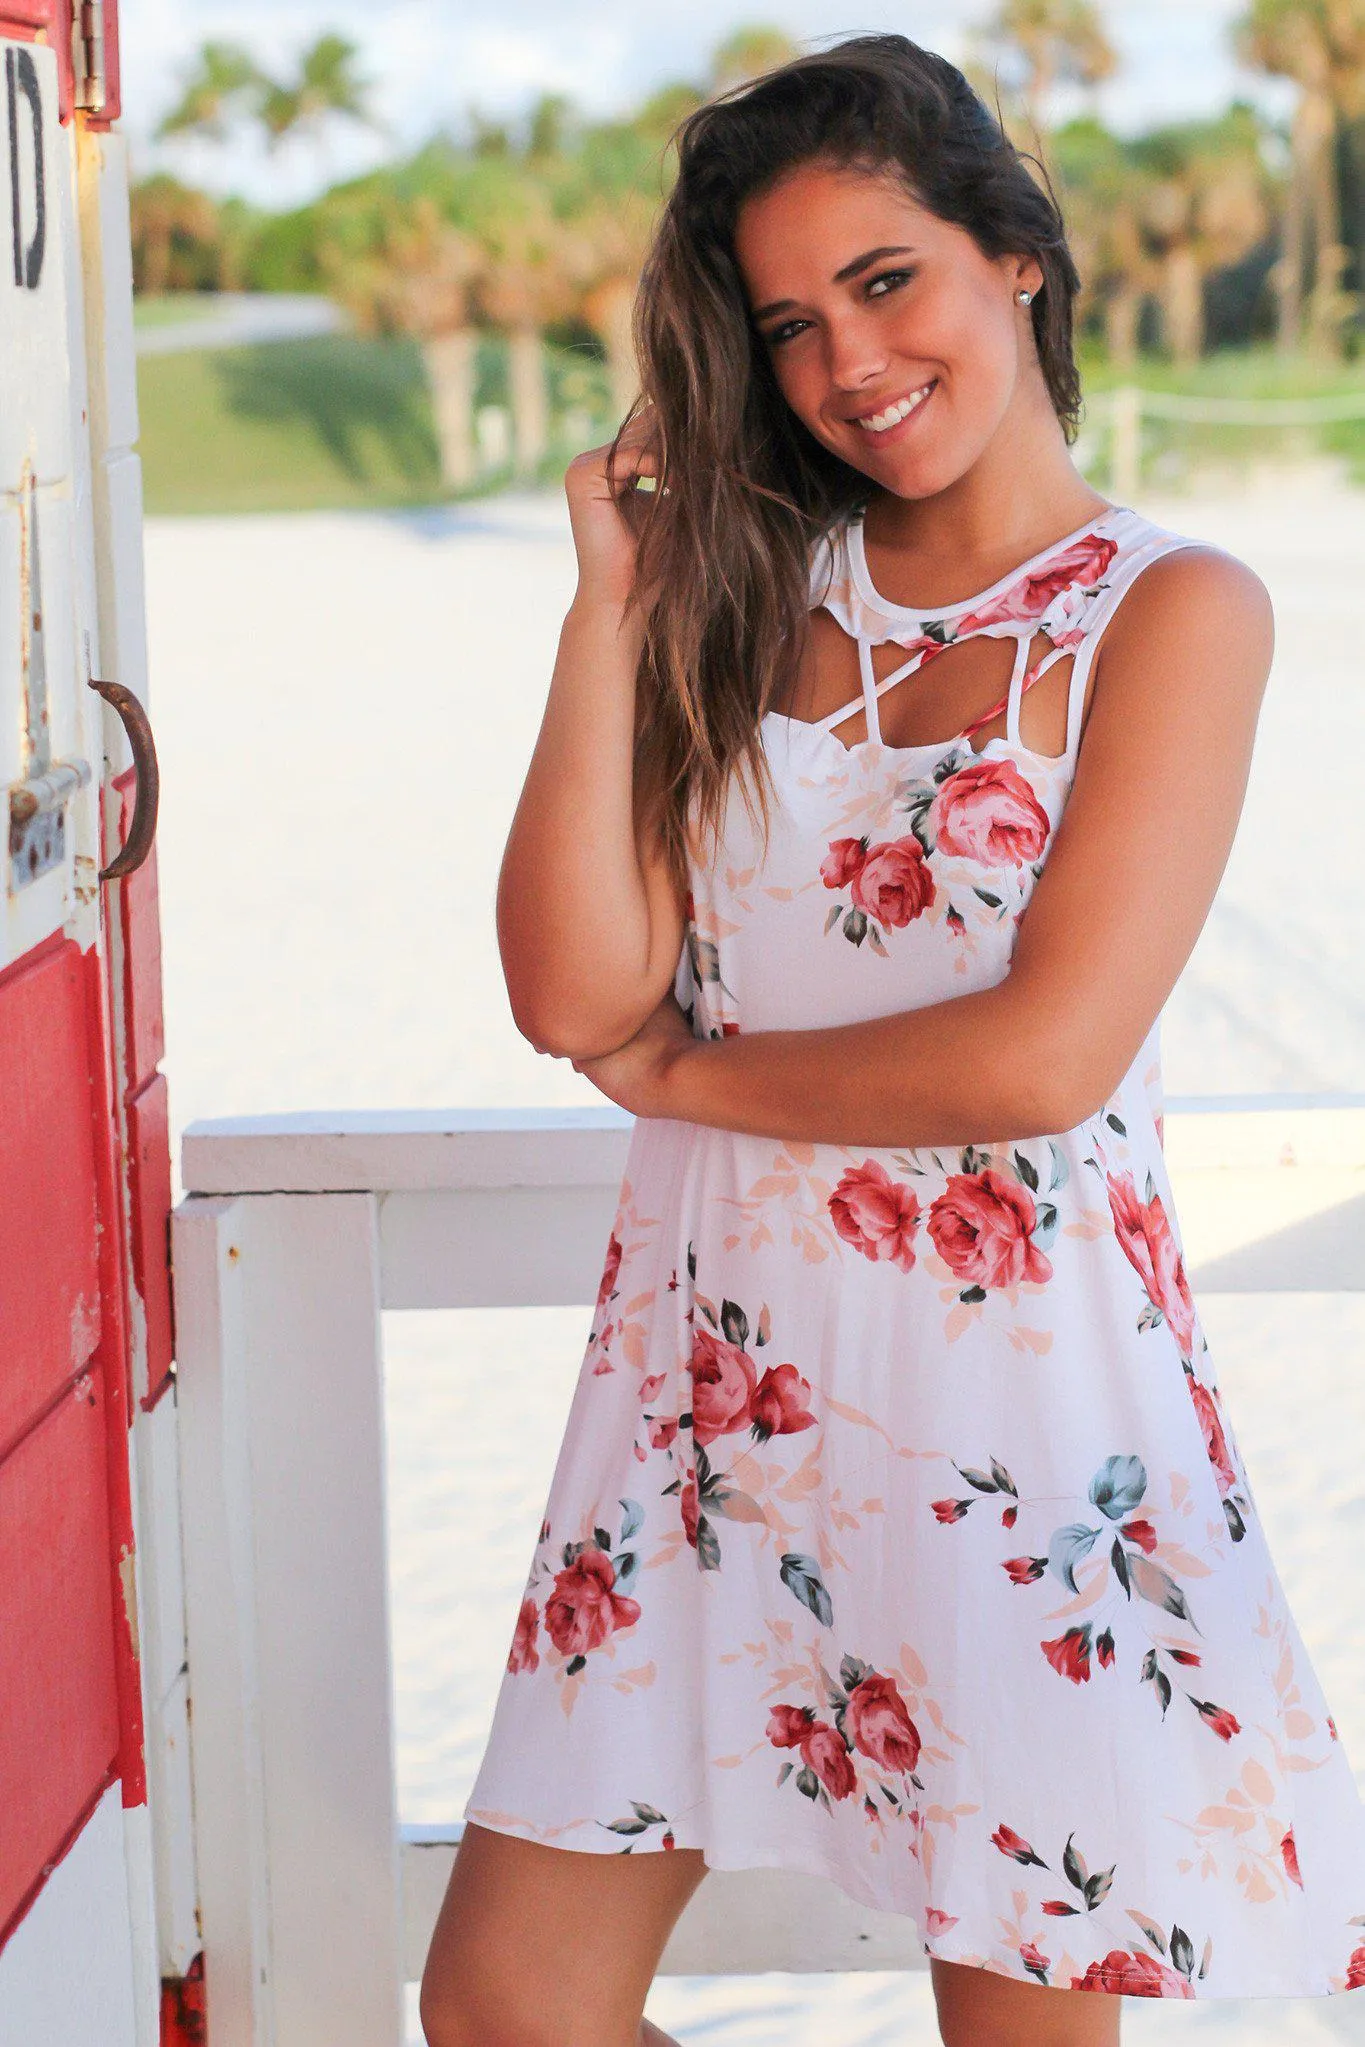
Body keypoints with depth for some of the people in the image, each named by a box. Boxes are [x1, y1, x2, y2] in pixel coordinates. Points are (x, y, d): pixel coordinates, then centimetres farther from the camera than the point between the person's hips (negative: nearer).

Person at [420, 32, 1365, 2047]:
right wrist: (619, 599, -5)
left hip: (1017, 1383, -4)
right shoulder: (759, 586, 7)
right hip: (720, 1363, 5)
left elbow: (1045, 1055, -16)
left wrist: (682, 1073, -5)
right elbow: (570, 993, -4)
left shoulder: (1172, 611, -5)